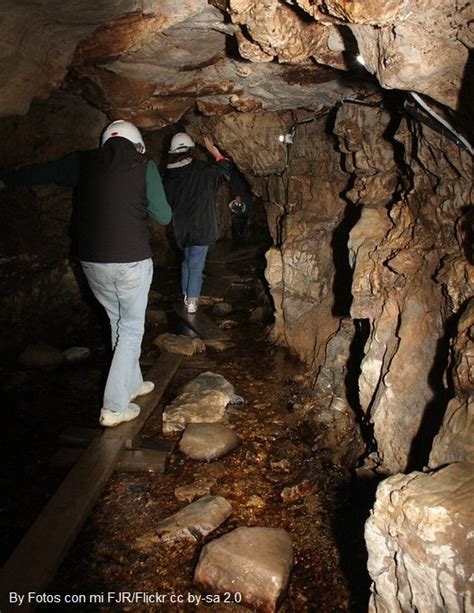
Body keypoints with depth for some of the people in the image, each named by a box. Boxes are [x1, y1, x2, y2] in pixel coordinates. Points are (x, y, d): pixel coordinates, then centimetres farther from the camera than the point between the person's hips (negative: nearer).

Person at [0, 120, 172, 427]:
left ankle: (132, 384, 35)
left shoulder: (83, 162, 7)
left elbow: (41, 171, 20)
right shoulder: (144, 165, -2)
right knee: (132, 327, 8)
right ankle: (115, 407, 6)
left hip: (92, 261, 4)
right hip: (133, 260, -4)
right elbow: (164, 217, -1)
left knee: (118, 321, 21)